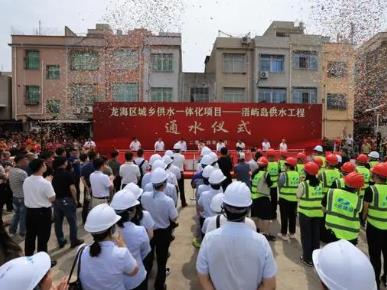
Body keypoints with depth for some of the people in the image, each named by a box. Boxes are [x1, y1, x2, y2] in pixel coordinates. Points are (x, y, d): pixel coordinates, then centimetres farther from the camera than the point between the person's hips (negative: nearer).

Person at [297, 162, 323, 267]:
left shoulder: (303, 184, -15)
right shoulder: (320, 184, -3)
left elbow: (298, 196, -6)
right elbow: (322, 197, 0)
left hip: (305, 213, -4)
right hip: (318, 213, 4)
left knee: (306, 236, 9)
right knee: (316, 235, 17)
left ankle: (307, 258, 17)